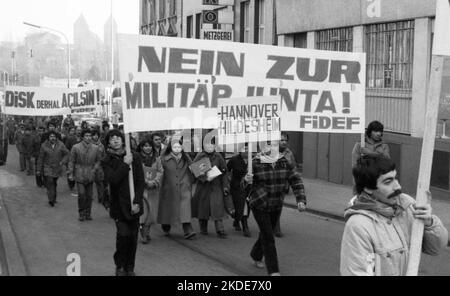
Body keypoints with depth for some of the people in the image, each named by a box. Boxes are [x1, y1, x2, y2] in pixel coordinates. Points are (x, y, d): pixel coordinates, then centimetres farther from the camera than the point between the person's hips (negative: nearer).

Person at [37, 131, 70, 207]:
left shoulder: (60, 145, -3)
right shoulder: (44, 146, -6)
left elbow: (66, 153, 7)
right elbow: (40, 158, -1)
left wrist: (63, 161, -10)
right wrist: (39, 170, 1)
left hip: (57, 168, 2)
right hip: (47, 168, -2)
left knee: (54, 184, 11)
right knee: (49, 183, -15)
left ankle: (53, 198, 25)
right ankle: (51, 200, -14)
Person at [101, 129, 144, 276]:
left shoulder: (135, 157, 3)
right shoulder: (107, 161, 0)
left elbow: (141, 181, 1)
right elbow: (112, 180, -17)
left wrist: (137, 202, -7)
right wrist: (125, 164, -16)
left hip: (134, 205, 2)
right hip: (119, 205, -2)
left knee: (133, 237, 4)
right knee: (123, 234, -14)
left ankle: (130, 267, 19)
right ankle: (120, 266, 6)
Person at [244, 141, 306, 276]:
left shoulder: (284, 163, -6)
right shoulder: (256, 164, -14)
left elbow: (296, 180, -6)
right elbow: (245, 185, -4)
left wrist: (301, 200, -17)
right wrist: (246, 180, -29)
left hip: (276, 206, 4)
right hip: (259, 206, -4)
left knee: (266, 234, 20)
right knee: (268, 237, -7)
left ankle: (256, 256, 46)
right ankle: (273, 270, -1)